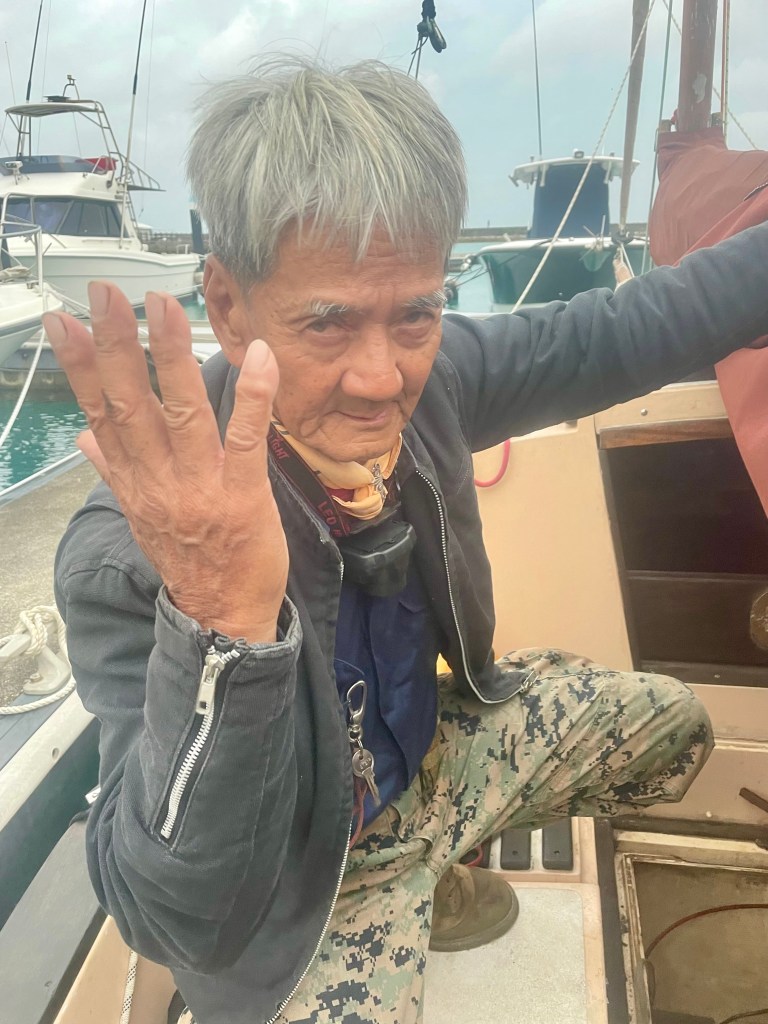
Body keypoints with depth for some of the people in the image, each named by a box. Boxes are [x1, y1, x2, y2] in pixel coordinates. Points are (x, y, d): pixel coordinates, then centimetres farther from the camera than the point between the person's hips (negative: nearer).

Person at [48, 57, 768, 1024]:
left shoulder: (428, 376, -21)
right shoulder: (131, 556, -36)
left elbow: (615, 333, -7)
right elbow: (184, 926, -38)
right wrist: (220, 624, -55)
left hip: (435, 746, 6)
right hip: (300, 868, -4)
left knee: (676, 730, 14)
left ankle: (429, 864, 28)